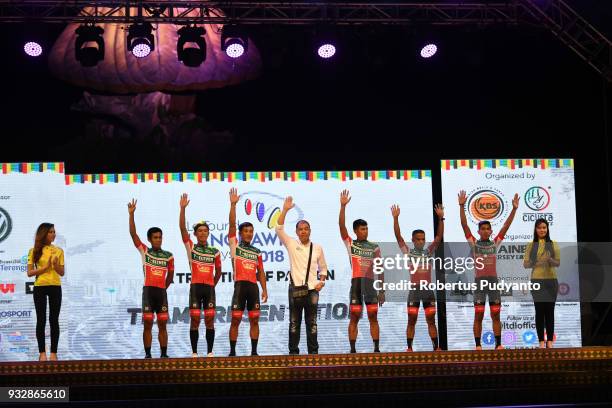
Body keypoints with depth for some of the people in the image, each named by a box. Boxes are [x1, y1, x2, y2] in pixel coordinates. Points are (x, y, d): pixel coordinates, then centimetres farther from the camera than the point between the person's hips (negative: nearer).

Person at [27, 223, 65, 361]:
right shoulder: (34, 251, 1)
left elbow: (62, 273, 7)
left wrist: (55, 265, -13)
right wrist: (45, 267, -13)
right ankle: (42, 352, 6)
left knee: (54, 320, 1)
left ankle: (53, 352, 4)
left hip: (55, 287, 1)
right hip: (40, 287, -1)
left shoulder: (58, 251, 7)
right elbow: (29, 272, -3)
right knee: (41, 320, 1)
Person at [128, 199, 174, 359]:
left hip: (162, 292, 2)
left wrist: (164, 287, 9)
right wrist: (131, 214, -13)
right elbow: (133, 234, -5)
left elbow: (170, 274, 18)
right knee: (148, 324, -2)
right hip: (148, 290, -2)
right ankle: (148, 354, 2)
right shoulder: (144, 251, 3)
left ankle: (164, 354, 8)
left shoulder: (168, 256, 7)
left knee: (162, 324, 3)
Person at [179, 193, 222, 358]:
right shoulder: (191, 247, 3)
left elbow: (218, 271, 19)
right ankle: (194, 353, 3)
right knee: (195, 320, -2)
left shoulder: (215, 252, 8)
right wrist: (183, 208, -15)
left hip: (209, 288, 1)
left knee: (209, 320, 0)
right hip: (195, 287, -1)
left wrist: (212, 285, 11)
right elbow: (182, 228, -7)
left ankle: (210, 352, 6)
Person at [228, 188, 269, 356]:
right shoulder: (234, 245, 6)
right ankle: (232, 352, 2)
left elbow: (261, 272, 16)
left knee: (254, 320, 3)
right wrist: (233, 204, -11)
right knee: (235, 319, -3)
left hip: (253, 286, 4)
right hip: (240, 285, -4)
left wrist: (264, 289, 5)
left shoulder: (257, 252, 16)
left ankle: (254, 351, 8)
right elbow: (232, 224, -4)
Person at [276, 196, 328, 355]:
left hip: (312, 289, 1)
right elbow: (279, 229, -9)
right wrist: (285, 210, -17)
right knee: (294, 323, 3)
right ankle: (293, 351, 10)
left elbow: (323, 268, 17)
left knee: (312, 323, 3)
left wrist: (321, 281, -1)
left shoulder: (317, 248, 8)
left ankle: (313, 351, 9)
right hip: (295, 288, -1)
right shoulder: (292, 245, 3)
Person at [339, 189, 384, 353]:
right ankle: (352, 349, 2)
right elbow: (341, 226, -6)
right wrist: (343, 206, -16)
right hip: (356, 283, -1)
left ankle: (377, 348, 4)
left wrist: (382, 290, 5)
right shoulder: (350, 243, 7)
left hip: (371, 283, 1)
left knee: (373, 317, 2)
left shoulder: (374, 247, 10)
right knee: (354, 317, 0)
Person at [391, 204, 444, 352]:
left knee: (431, 320, 5)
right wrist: (395, 218, -13)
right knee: (411, 320, 1)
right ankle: (409, 348, 6)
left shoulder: (429, 251, 9)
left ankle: (436, 347, 6)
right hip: (414, 289, -2)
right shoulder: (408, 252, 3)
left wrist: (441, 218, -10)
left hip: (428, 289, 2)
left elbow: (439, 236, 1)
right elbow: (398, 236, -5)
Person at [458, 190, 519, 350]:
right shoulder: (473, 243, 3)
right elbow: (464, 225, -4)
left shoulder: (495, 243, 9)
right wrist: (462, 206, -14)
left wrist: (514, 209, -4)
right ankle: (478, 345, 2)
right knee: (478, 315, 0)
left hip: (493, 280, 2)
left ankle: (498, 344, 7)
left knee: (496, 314, 4)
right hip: (479, 281, -2)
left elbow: (506, 226, 4)